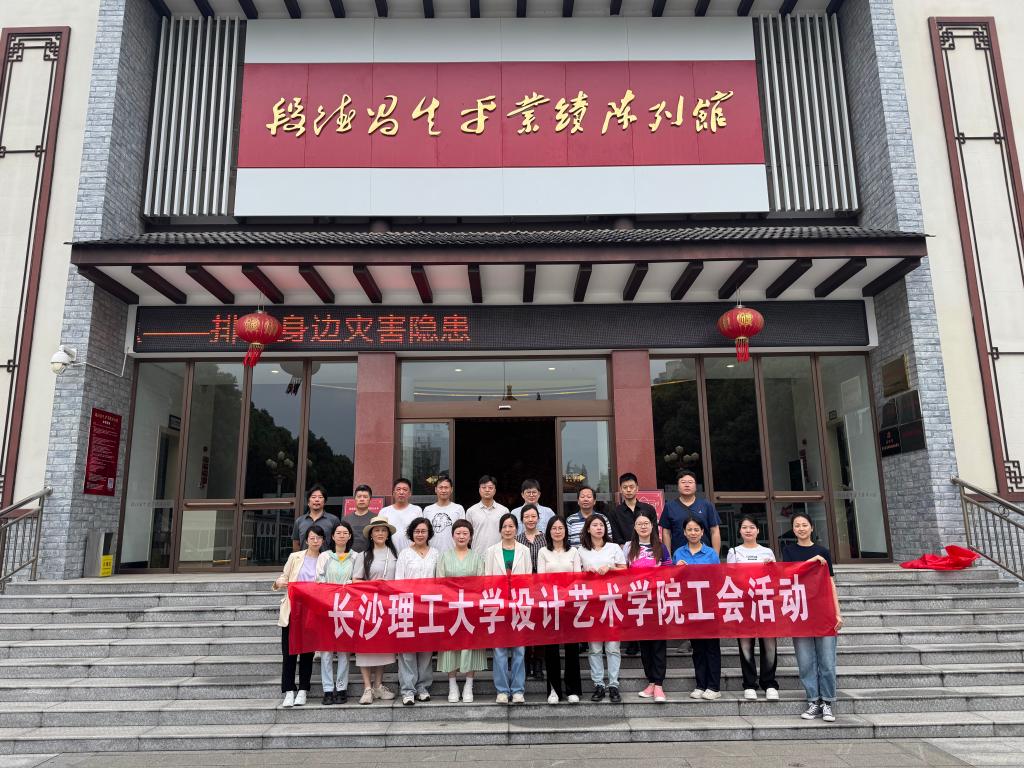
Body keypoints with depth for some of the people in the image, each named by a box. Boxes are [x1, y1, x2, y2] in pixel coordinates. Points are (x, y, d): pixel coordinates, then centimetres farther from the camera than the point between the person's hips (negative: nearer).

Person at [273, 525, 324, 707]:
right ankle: (289, 692, 5)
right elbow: (284, 577, 9)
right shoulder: (295, 557, 7)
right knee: (289, 652, -1)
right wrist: (279, 582, -13)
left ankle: (303, 691, 13)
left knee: (307, 652, 4)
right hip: (292, 611, 1)